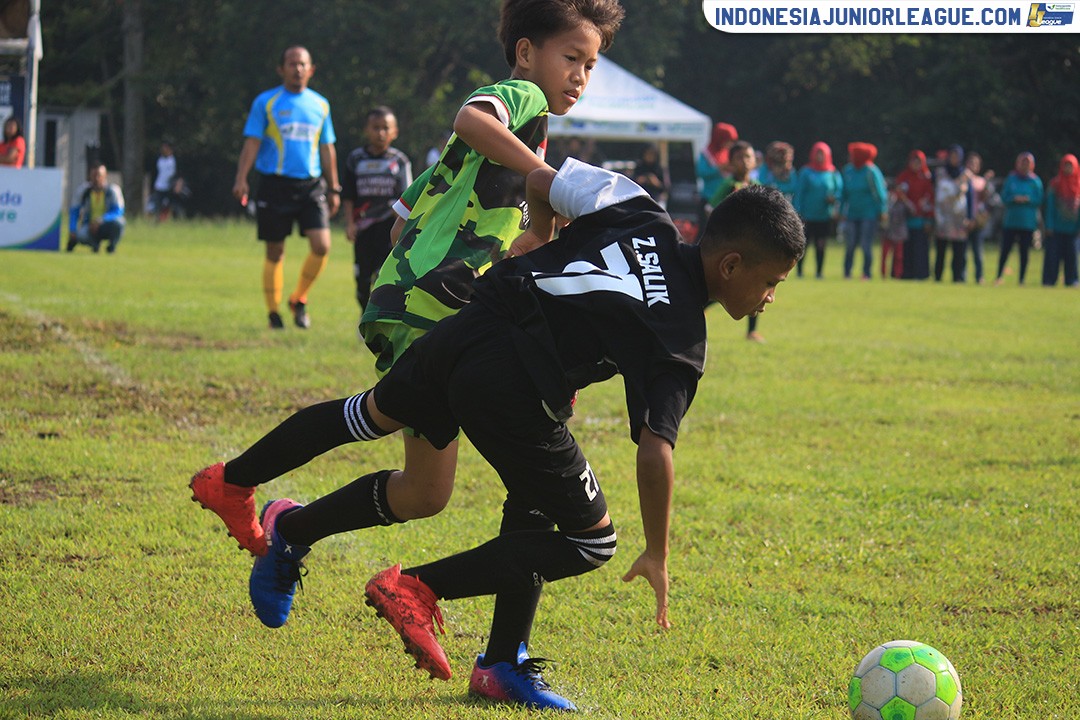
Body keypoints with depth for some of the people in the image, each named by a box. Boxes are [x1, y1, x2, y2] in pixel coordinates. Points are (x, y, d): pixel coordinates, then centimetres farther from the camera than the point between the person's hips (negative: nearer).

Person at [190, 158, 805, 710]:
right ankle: (419, 590, 2)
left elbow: (539, 181, 21)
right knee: (590, 540, 7)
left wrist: (543, 246, 42)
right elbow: (656, 447, -16)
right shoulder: (682, 346, -6)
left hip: (462, 330, 7)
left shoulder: (637, 212, 11)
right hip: (513, 393, -7)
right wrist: (658, 555, -8)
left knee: (371, 415, 33)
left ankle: (235, 479, 51)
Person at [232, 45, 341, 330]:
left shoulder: (320, 105, 12)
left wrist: (333, 189, 18)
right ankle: (273, 312, 14)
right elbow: (252, 143, -3)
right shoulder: (266, 102, 1)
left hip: (311, 185, 3)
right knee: (275, 252, 2)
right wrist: (241, 179, -15)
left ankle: (299, 299, 10)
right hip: (275, 184, -3)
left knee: (322, 245, -11)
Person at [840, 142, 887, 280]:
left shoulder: (870, 172, -10)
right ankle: (846, 273, 9)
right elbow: (844, 193, 17)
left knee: (866, 245, -6)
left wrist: (881, 212, -7)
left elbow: (879, 193, -6)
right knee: (850, 245, 2)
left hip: (869, 215, -5)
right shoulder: (848, 170, 8)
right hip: (852, 215, 5)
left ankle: (866, 273, 1)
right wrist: (842, 211, 15)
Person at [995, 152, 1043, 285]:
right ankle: (999, 276, 7)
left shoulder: (1035, 181, 3)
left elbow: (1039, 200, 1)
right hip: (1010, 221, 0)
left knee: (1024, 252, 2)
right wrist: (1015, 199, -15)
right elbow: (1004, 197, 3)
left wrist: (1027, 199, -15)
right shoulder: (1011, 179, 5)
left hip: (1028, 223, 0)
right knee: (1005, 250, -2)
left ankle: (1021, 279, 8)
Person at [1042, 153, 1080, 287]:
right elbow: (1050, 206, -1)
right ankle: (1049, 280, 3)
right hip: (1056, 228, -2)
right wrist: (1049, 226, -8)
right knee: (1053, 253, -3)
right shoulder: (1055, 184, 1)